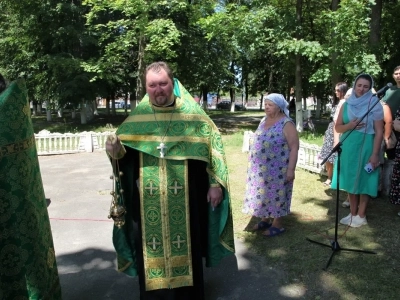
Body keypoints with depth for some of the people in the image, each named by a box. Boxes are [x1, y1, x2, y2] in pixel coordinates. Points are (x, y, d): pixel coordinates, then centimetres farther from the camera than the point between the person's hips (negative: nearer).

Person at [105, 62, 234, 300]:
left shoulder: (192, 113, -1)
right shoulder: (137, 117, 3)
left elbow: (213, 144, -1)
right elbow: (125, 154, 6)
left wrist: (216, 184, -6)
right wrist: (116, 152, -18)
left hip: (185, 199, -1)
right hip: (148, 202, 1)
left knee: (185, 247, 11)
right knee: (151, 250, 10)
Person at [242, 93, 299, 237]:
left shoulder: (286, 124, -14)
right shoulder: (264, 121, 9)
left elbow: (294, 148, -17)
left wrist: (291, 169, -21)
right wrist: (254, 164, 18)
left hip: (277, 170, -7)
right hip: (261, 169, 7)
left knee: (276, 195, 3)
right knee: (263, 193, 15)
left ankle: (277, 225, 17)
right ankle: (265, 219, 30)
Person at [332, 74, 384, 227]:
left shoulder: (375, 105, -5)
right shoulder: (346, 105, 7)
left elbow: (379, 132, -8)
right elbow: (337, 127, 9)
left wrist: (375, 154, -14)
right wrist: (349, 125, -12)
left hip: (365, 148, -4)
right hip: (348, 148, 5)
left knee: (363, 181, 2)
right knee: (351, 181, 10)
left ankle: (361, 216, 13)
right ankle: (352, 213, 22)